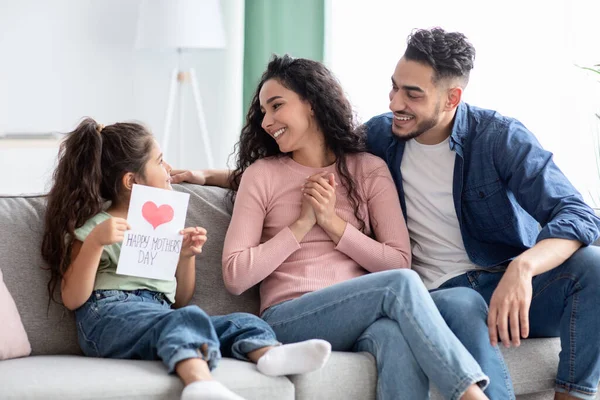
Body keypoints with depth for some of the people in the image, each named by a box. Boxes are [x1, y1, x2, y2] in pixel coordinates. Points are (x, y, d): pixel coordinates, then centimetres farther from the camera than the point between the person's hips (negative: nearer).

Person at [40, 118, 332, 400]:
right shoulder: (92, 225, 8)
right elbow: (72, 300, -2)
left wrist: (186, 256, 9)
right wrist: (95, 242, -14)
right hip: (109, 314, -6)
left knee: (242, 323, -15)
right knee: (186, 319, -36)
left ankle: (268, 354, -49)